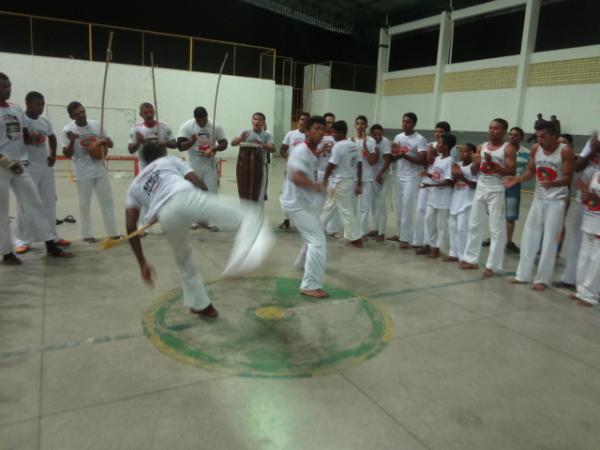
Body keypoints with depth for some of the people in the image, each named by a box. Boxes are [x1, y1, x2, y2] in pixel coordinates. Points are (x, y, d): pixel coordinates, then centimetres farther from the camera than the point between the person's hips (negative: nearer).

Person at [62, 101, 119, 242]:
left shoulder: (96, 124, 1)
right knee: (85, 204, 5)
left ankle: (113, 232, 14)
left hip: (100, 170, 4)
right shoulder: (68, 130, -8)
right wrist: (72, 141, -24)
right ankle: (87, 235, 15)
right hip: (83, 173, -3)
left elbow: (110, 144, 10)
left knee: (107, 201, 6)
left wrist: (106, 142, -13)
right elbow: (67, 155, -8)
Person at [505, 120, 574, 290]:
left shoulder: (565, 151, -16)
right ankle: (523, 275, 17)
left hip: (556, 200, -5)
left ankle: (542, 279, 8)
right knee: (529, 236, 7)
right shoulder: (535, 149, -1)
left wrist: (552, 183, -37)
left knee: (549, 240, -1)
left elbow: (568, 178, -17)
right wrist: (516, 179, -13)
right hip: (538, 198, 5)